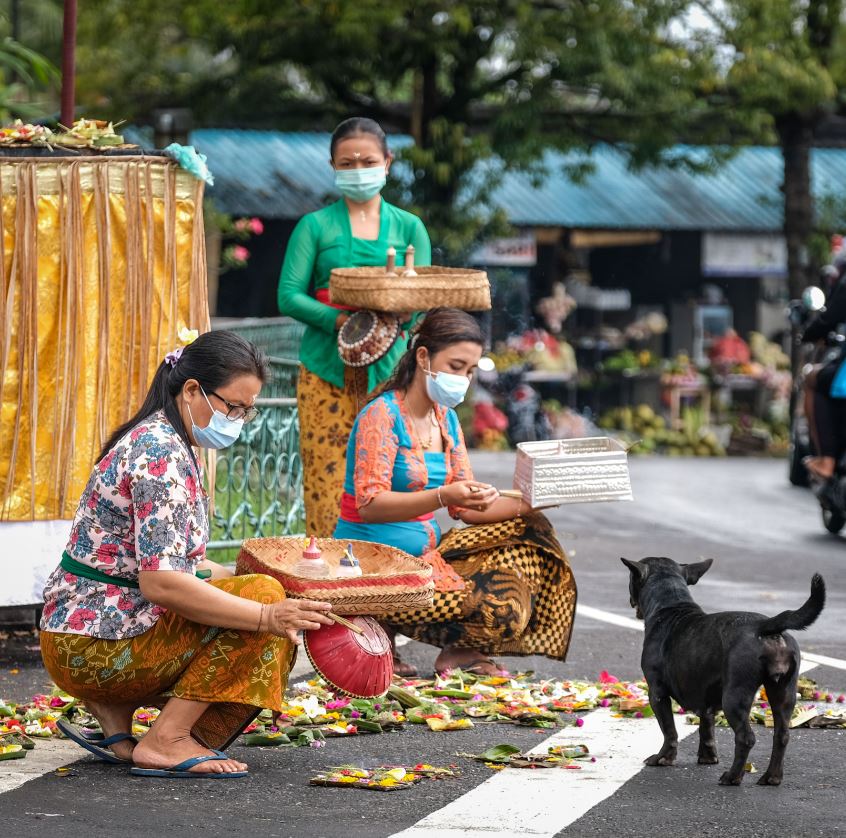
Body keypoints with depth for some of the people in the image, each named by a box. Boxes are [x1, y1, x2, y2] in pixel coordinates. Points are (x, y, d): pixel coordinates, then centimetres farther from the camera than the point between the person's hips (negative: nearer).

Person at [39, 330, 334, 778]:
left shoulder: (166, 443, 14)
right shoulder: (159, 454, -18)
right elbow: (159, 581, -28)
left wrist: (234, 577, 10)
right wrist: (266, 615, -30)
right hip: (93, 644, -10)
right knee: (264, 593, -17)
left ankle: (113, 709, 8)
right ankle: (166, 740, -17)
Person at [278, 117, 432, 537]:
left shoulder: (408, 228, 13)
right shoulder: (315, 226, 9)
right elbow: (289, 295, 0)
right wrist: (340, 321, -16)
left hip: (388, 371, 1)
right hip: (327, 371, -1)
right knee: (326, 478, -7)